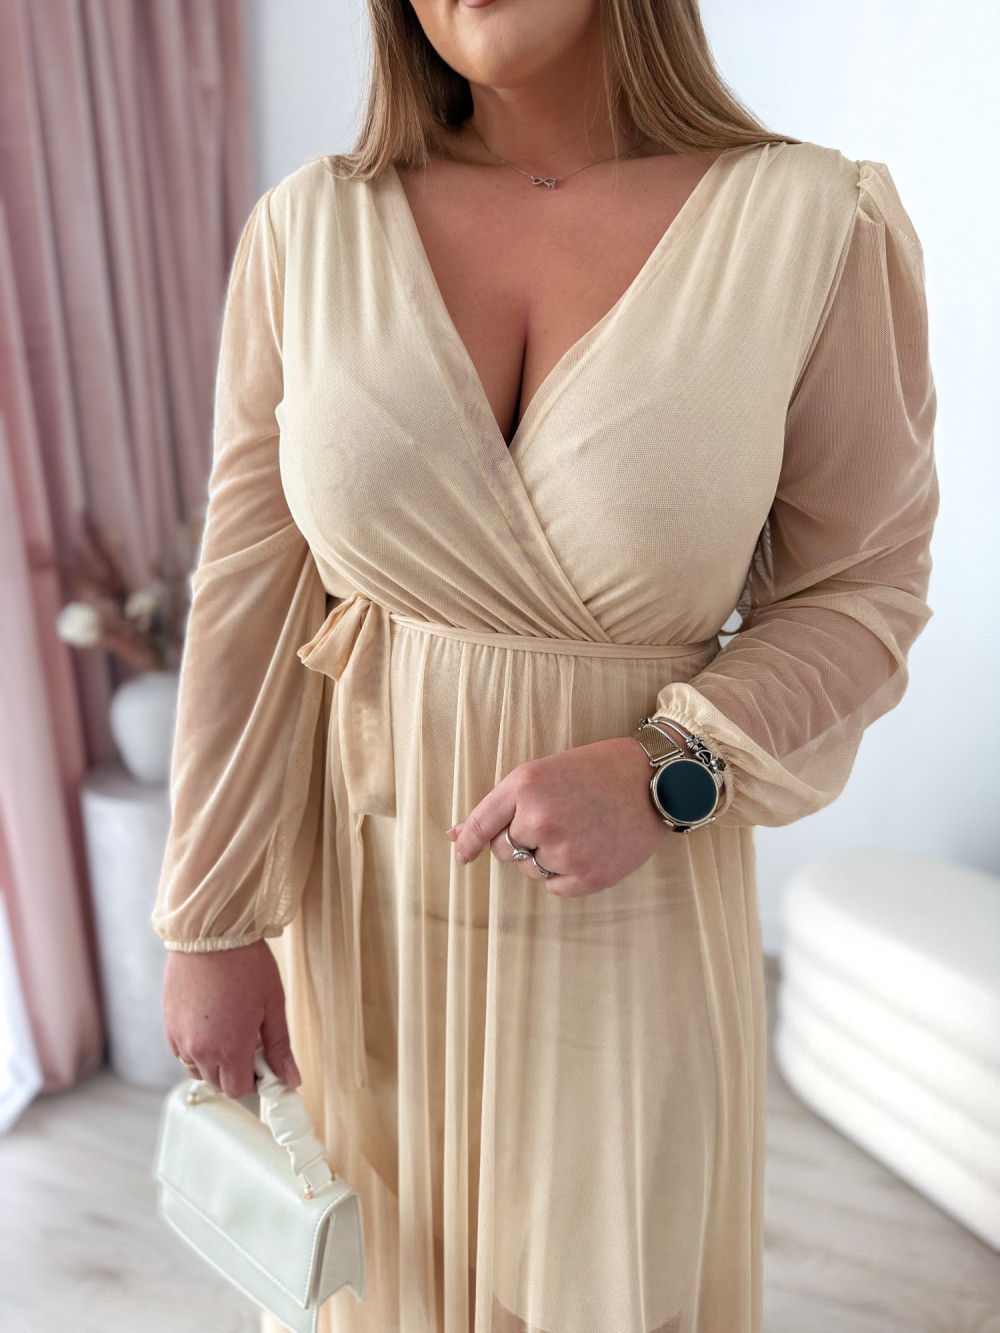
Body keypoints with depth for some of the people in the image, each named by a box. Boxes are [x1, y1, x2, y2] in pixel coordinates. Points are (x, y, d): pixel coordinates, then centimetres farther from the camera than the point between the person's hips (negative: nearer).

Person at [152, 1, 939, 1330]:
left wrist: (670, 774, -19)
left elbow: (863, 589, -2)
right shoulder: (305, 230, -4)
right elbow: (246, 601, -3)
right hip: (360, 888, 2)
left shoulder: (822, 223, -9)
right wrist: (211, 927, 0)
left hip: (626, 908, -1)